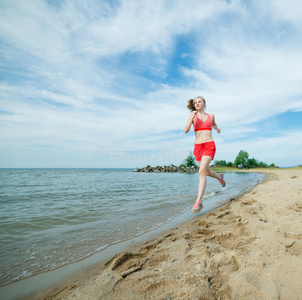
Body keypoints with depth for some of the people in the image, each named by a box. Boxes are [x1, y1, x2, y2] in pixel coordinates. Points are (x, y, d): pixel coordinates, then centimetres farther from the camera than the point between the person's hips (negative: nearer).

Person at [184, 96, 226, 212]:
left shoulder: (211, 115, 11)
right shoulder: (192, 116, 7)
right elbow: (186, 130, -9)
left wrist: (217, 128, 14)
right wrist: (191, 118, -19)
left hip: (209, 146, -2)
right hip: (198, 147, 3)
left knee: (202, 172, -20)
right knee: (207, 172, 16)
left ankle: (198, 202, -19)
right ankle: (219, 177, 52)